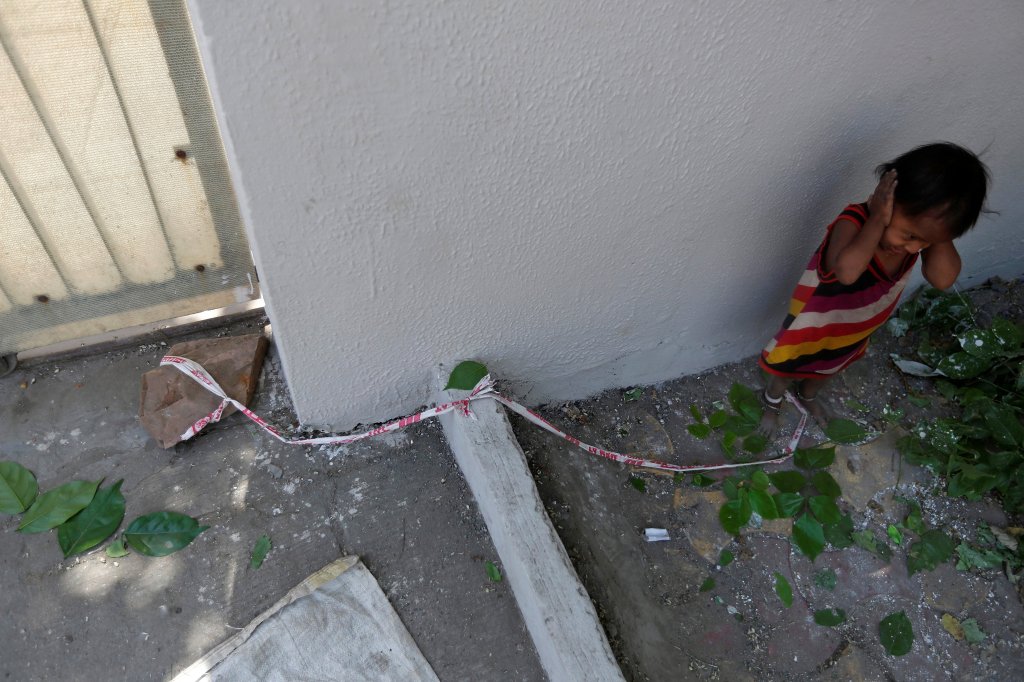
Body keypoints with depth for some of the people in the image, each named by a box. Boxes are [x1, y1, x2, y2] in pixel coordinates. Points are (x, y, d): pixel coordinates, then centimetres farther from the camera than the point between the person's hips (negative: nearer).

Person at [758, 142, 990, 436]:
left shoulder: (921, 227, -23)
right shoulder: (854, 222, -40)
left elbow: (943, 278, -36)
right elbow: (846, 271, -60)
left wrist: (937, 237, -40)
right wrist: (878, 220, -51)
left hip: (856, 330, 6)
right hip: (816, 324, -6)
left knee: (828, 367, 34)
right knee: (789, 370, 22)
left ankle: (808, 396, 65)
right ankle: (772, 403, 53)